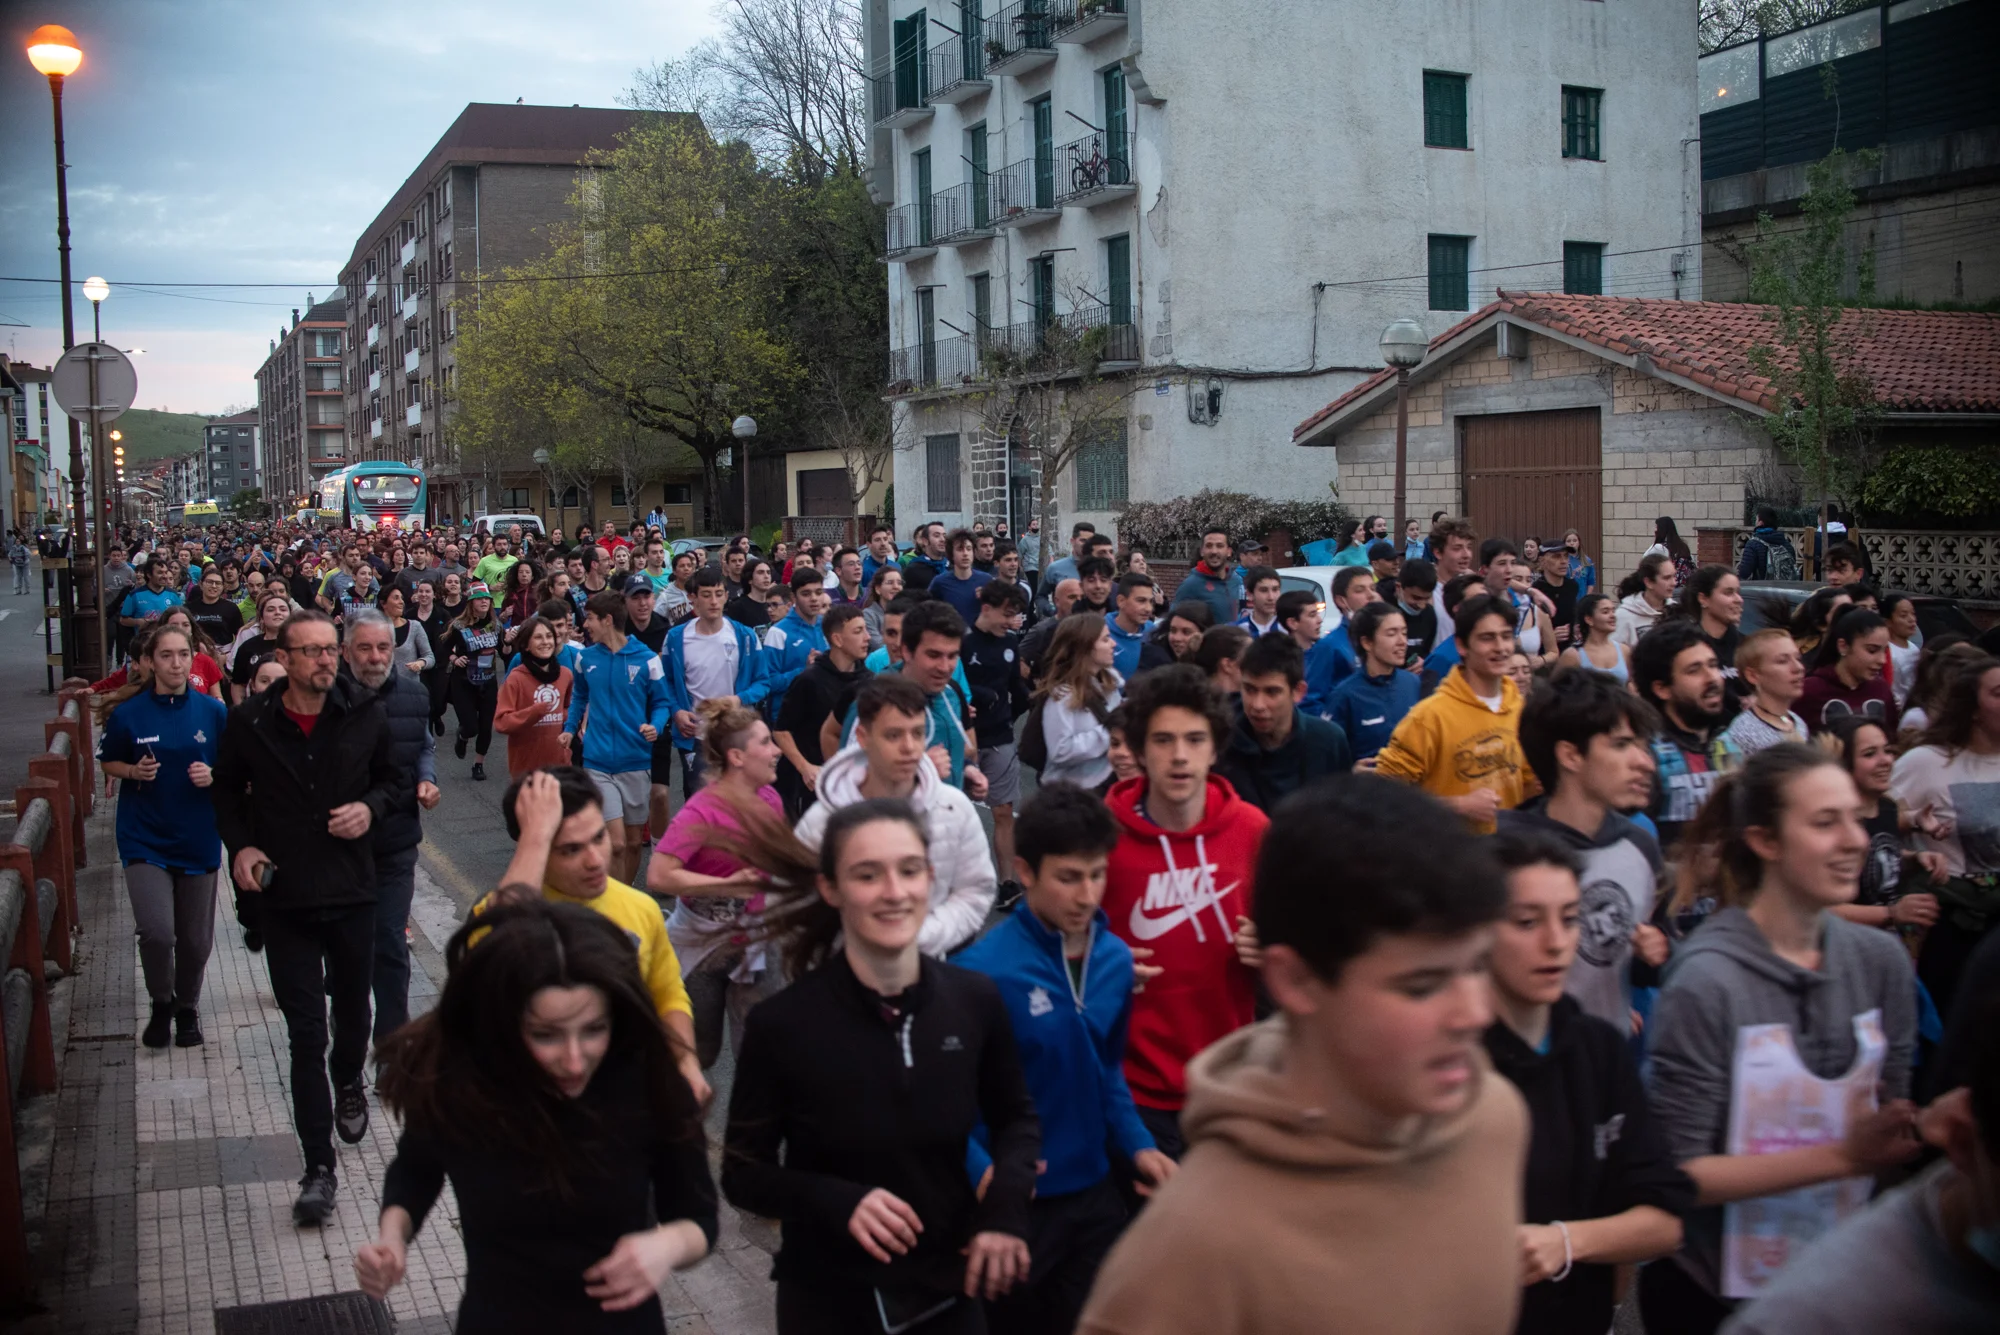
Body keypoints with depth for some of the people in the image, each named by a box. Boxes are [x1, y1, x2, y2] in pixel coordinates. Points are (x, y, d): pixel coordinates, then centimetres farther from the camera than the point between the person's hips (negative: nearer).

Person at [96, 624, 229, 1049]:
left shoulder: (214, 712, -2)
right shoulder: (128, 714, -4)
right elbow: (109, 763, 10)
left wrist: (214, 776, -13)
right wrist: (132, 771, -11)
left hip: (198, 839, 2)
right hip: (145, 840, -2)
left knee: (195, 938, 10)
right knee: (157, 931, -16)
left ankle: (187, 1008, 35)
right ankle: (161, 1005, 12)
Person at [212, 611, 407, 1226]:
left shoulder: (366, 714, -5)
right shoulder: (250, 721, -6)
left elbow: (398, 778, 9)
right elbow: (227, 788, 11)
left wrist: (371, 806, -11)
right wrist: (240, 845, -4)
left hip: (352, 890, 1)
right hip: (284, 896, -1)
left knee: (352, 1007, 19)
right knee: (305, 1032, -3)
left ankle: (348, 1084, 52)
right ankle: (319, 1166, 2)